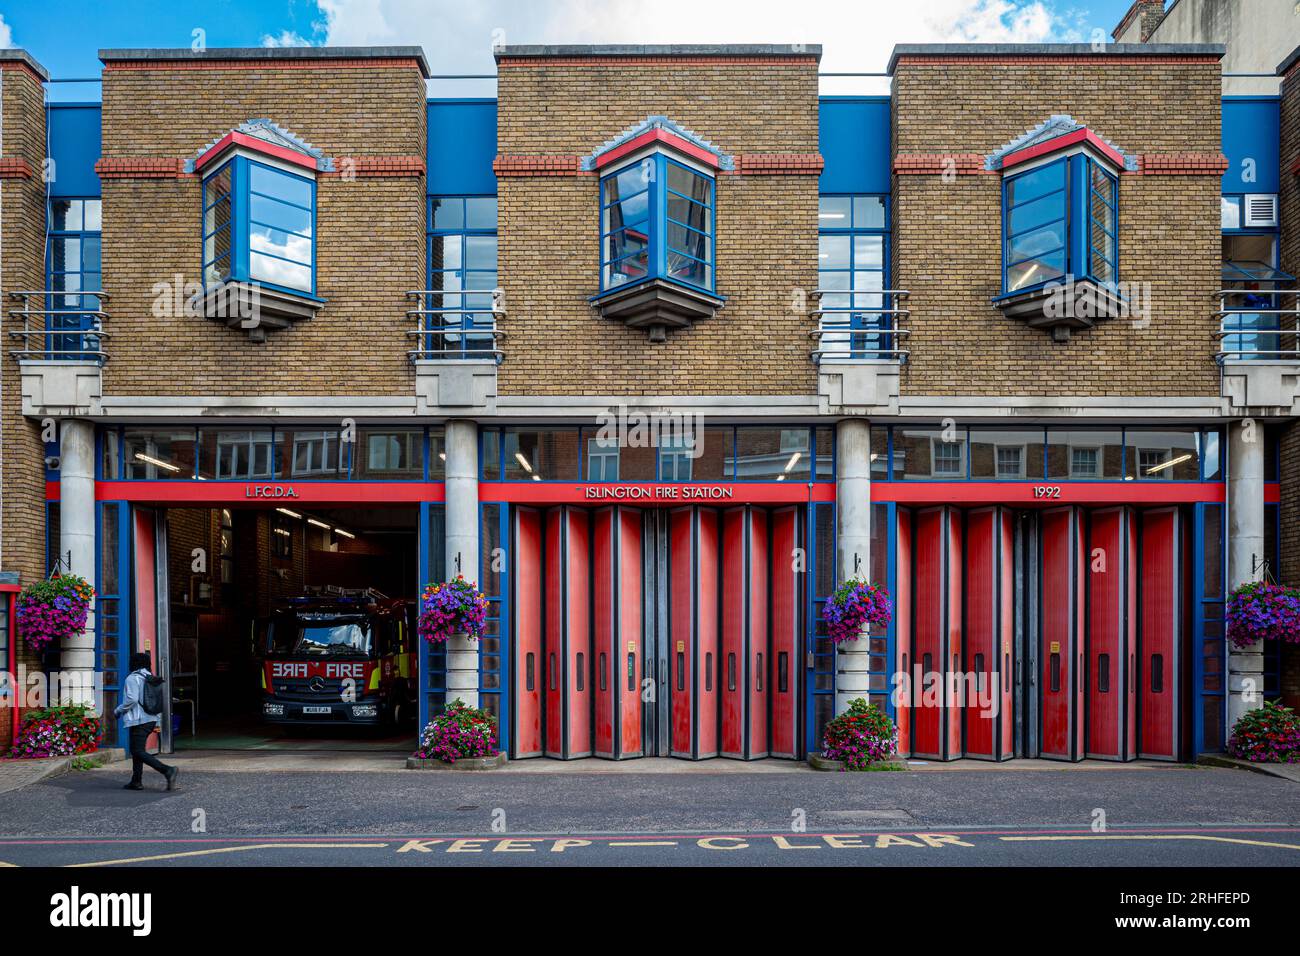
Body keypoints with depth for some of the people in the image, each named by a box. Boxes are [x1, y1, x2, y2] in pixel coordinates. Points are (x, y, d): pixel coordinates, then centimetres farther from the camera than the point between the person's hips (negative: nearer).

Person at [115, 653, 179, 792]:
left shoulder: (133, 678, -10)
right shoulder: (151, 678, 16)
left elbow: (131, 699, -21)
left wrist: (118, 711, -5)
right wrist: (157, 723, 21)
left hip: (139, 721, -9)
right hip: (151, 720, 9)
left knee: (139, 752, -11)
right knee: (136, 750, 18)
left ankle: (167, 770, -27)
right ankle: (136, 781, 19)